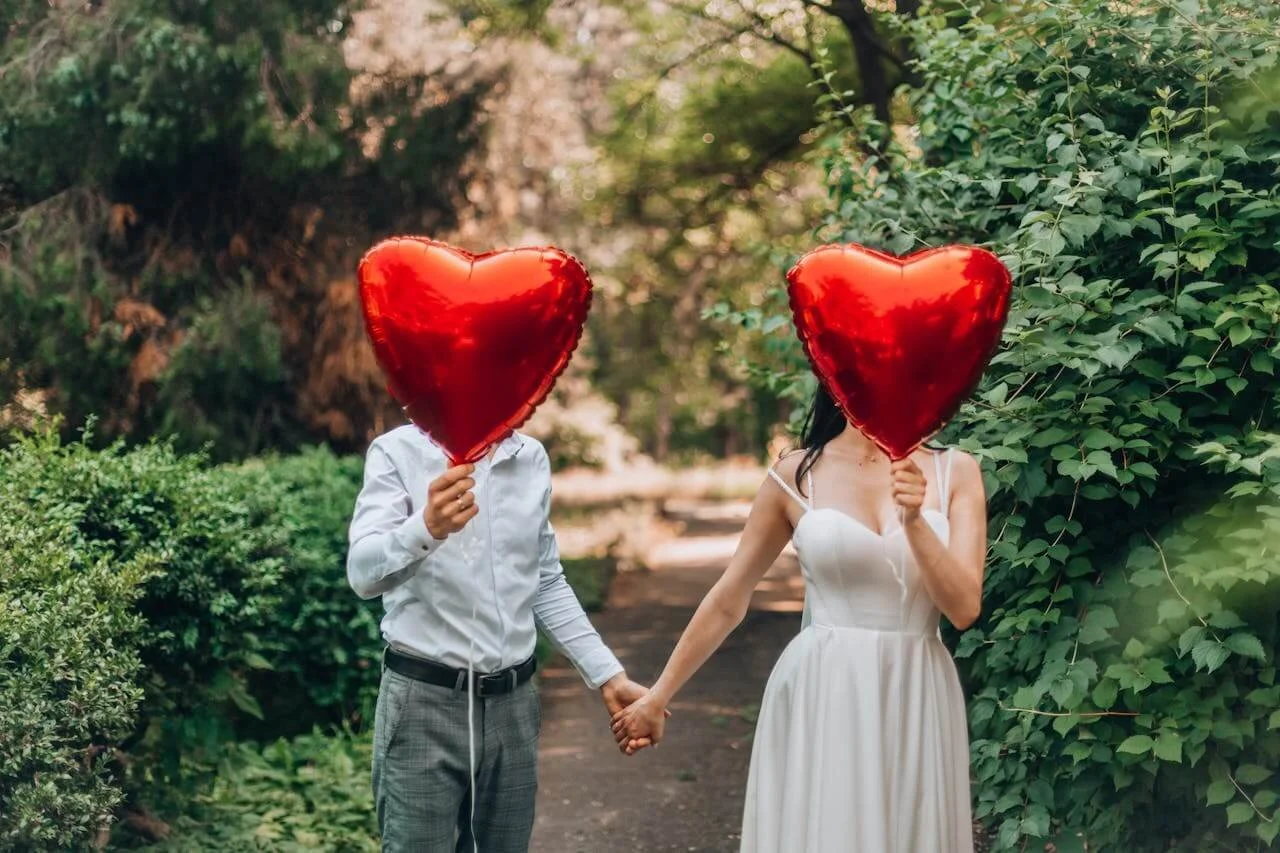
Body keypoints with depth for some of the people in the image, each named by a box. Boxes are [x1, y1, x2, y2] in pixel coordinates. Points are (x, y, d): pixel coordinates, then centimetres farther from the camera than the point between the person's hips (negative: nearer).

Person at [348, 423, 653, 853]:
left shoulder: (532, 458, 6)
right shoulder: (398, 452, -9)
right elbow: (365, 573, -23)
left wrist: (608, 675, 9)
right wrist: (426, 528, -42)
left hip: (513, 703, 5)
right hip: (424, 702, -4)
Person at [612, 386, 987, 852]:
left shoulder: (954, 472, 1)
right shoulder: (796, 477, -1)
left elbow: (963, 607, -6)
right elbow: (727, 601, 6)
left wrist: (915, 520, -20)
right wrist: (657, 697, 9)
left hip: (917, 704, 1)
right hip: (820, 699, -1)